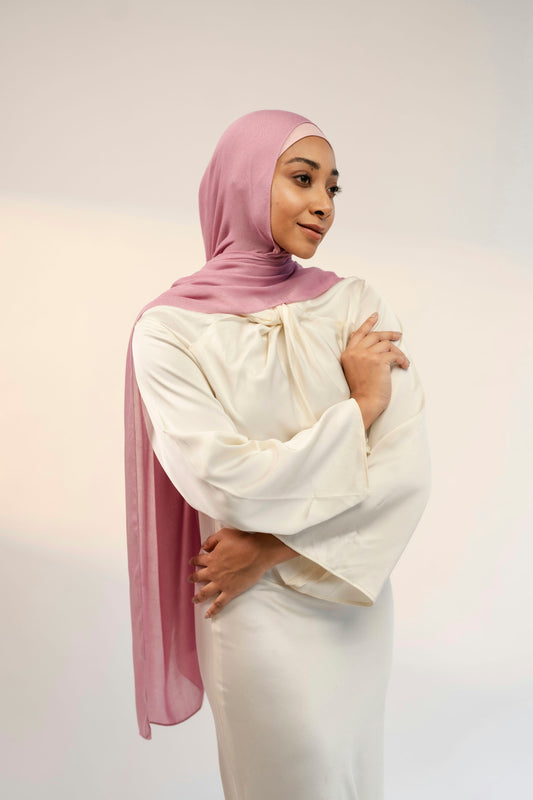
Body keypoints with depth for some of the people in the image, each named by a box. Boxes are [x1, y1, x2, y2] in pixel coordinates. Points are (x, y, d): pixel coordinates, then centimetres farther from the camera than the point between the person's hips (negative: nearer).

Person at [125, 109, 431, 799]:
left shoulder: (355, 304, -3)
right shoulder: (172, 327, -11)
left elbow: (406, 466, -11)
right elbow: (226, 481, -21)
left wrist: (273, 546, -17)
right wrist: (360, 406, -14)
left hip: (357, 596, 4)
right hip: (258, 612, -3)